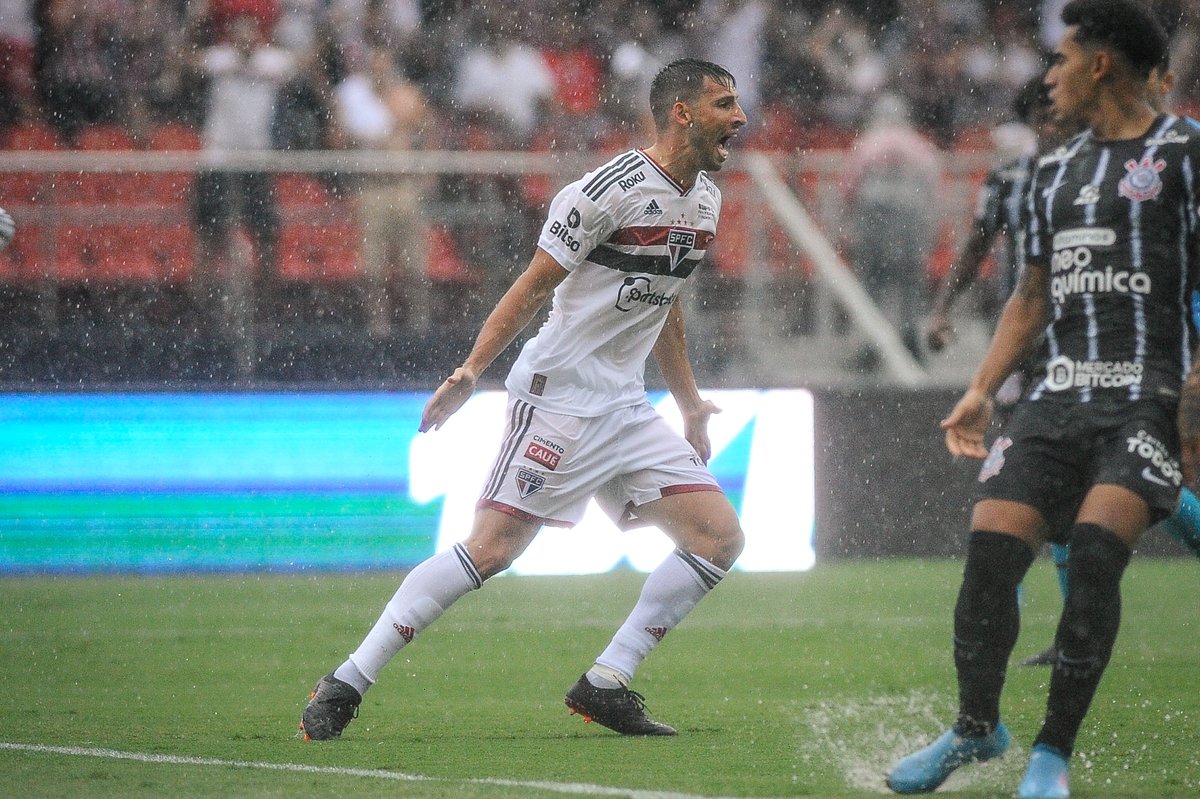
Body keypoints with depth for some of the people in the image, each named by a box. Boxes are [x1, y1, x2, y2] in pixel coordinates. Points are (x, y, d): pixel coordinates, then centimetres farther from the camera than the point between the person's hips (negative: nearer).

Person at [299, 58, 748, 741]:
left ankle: (606, 685, 3)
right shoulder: (611, 190, -14)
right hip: (559, 395, -8)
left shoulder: (705, 200, 11)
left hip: (627, 407, 8)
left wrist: (690, 403, 27)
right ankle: (347, 684, -7)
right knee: (492, 549, -15)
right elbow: (534, 287, -12)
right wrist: (470, 374, -18)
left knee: (721, 537, -1)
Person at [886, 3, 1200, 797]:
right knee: (990, 548, -7)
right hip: (1059, 396, 6)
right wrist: (981, 391, 15)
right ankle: (975, 728, 14)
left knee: (1095, 551, -22)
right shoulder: (1054, 172, 20)